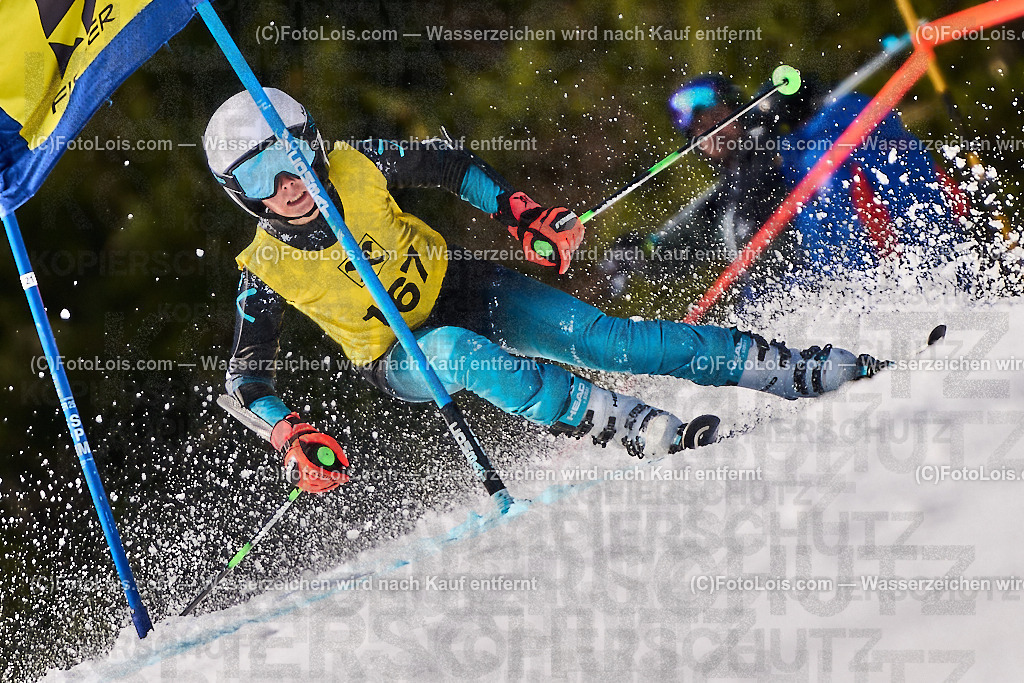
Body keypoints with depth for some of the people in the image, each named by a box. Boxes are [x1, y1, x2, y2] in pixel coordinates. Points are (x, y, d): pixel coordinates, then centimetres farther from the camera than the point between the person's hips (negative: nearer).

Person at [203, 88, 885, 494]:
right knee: (459, 351, -37)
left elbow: (449, 164, 0)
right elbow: (245, 377, -12)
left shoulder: (357, 169, -16)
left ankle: (796, 368, -13)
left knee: (599, 335, -16)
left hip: (460, 288, 2)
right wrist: (294, 437, -28)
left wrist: (519, 210, -12)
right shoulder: (266, 272, -18)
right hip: (404, 359, -2)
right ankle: (637, 428, -44)